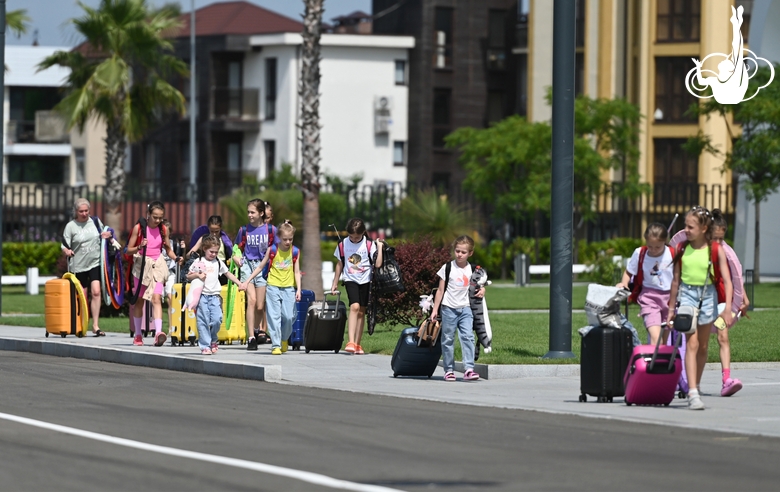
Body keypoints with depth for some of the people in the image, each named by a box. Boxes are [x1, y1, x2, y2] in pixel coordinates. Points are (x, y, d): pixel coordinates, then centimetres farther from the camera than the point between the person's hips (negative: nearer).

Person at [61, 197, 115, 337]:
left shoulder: (95, 221, 6)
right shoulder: (70, 226, -2)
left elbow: (104, 234, 21)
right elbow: (64, 246, -3)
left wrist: (108, 235, -2)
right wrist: (67, 251, -26)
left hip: (95, 263, 1)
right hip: (79, 265, -1)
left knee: (96, 292, -16)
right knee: (83, 298, 6)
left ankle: (95, 325, -16)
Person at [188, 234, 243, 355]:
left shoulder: (218, 263, 13)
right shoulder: (198, 263, 4)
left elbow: (228, 274, 23)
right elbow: (188, 276, 7)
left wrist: (239, 283, 15)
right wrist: (197, 275, -12)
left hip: (214, 295, 2)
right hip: (202, 295, -2)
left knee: (217, 319, -12)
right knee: (203, 321, -5)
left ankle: (213, 340, 13)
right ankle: (205, 346, 0)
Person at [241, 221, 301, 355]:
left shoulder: (295, 252, 3)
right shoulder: (272, 250, 0)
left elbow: (297, 272, 7)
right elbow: (260, 267, 8)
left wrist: (298, 289, -3)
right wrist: (247, 281, 7)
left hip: (289, 288, 1)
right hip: (273, 287, -1)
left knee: (288, 316, -4)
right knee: (274, 316, -5)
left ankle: (284, 339, 23)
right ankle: (276, 345, -3)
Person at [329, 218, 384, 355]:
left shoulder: (369, 245, -6)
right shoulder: (343, 244, -1)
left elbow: (378, 264, -13)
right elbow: (340, 264, 10)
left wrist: (379, 247, -19)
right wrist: (335, 284, 14)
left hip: (365, 281, 1)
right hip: (351, 280, -1)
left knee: (361, 312, 5)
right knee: (354, 307, -20)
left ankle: (357, 344, 15)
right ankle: (351, 342, -26)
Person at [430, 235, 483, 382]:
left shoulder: (473, 270, 5)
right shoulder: (448, 268, -1)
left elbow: (479, 286, 19)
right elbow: (440, 290, 3)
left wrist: (481, 290, -5)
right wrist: (435, 310, 1)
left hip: (465, 308, 1)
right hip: (449, 308, -1)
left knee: (468, 337, -12)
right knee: (447, 339, 3)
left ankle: (469, 369, -16)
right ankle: (449, 370, 11)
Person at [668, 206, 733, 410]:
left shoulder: (715, 250, -6)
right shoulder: (682, 248, 0)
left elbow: (727, 280, -8)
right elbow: (676, 279, 8)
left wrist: (728, 307, -19)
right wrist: (671, 308, 12)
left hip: (708, 295, 1)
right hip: (687, 294, -1)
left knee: (703, 346, 12)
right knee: (691, 343, -14)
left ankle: (696, 386, 29)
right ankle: (693, 393, -21)